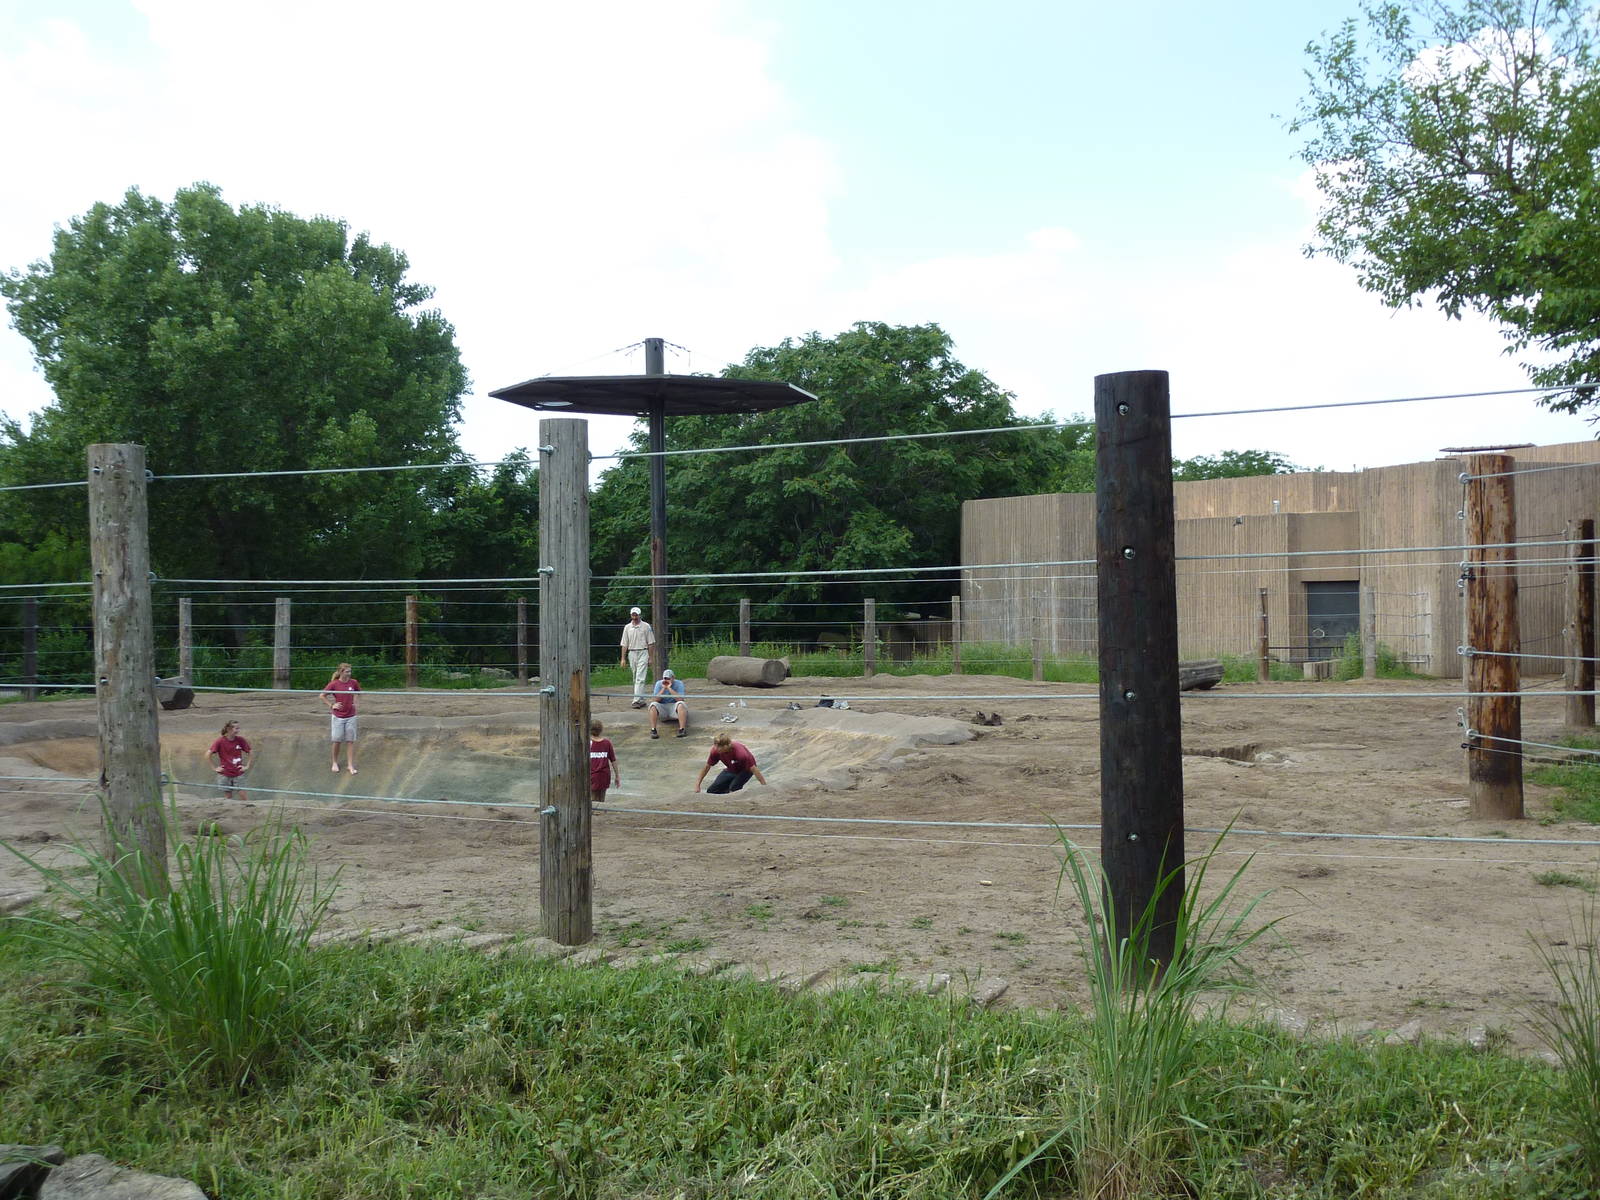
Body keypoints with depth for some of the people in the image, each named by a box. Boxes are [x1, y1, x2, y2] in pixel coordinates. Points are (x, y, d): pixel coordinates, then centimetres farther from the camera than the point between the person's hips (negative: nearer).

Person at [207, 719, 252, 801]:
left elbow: (249, 752, 11)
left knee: (243, 796, -6)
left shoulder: (240, 740, -2)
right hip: (225, 775, -1)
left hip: (238, 774, 1)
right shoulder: (220, 741, -9)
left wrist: (247, 766, 5)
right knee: (228, 798, 7)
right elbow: (208, 754, -7)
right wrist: (215, 768, -7)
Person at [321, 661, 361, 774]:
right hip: (338, 717, -2)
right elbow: (322, 696, -1)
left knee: (350, 741, 2)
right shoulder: (334, 684, -10)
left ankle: (350, 765, 7)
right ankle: (335, 763, 24)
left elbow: (358, 692, 19)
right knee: (336, 741, 5)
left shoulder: (353, 683, -3)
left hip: (350, 717, 2)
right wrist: (331, 705, -6)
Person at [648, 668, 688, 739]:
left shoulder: (679, 683, -5)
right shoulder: (659, 684, 0)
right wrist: (663, 688, -18)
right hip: (662, 708, 2)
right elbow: (655, 700, -10)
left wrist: (669, 688, -22)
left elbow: (680, 699, -21)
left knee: (680, 704, -33)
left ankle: (682, 730, -38)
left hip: (674, 706, -2)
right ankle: (653, 730, -31)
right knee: (653, 704, -28)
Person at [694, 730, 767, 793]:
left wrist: (764, 786, -30)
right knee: (711, 791, -4)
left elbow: (754, 769, -33)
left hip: (744, 770, -6)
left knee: (733, 788, -34)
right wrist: (697, 784, -12)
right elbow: (707, 766, -10)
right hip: (731, 769, 6)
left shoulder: (740, 753, -39)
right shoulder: (716, 751, -25)